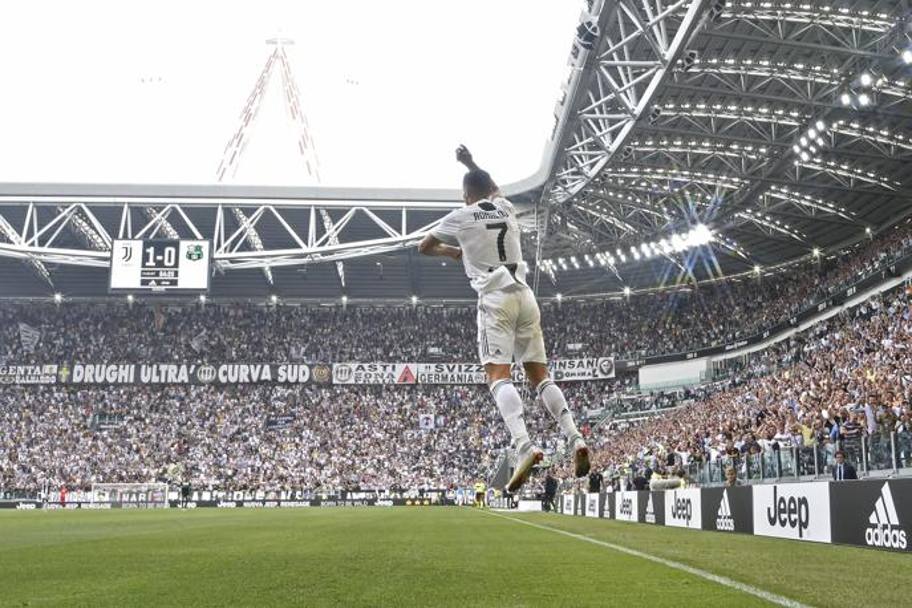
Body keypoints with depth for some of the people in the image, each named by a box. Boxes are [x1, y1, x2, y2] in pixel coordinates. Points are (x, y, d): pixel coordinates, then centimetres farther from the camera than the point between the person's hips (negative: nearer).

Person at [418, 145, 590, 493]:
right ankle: (575, 439, -7)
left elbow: (424, 248, 18)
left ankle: (524, 446, -33)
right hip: (525, 296, 6)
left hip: (495, 299, -5)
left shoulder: (461, 217, 4)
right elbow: (495, 190, 44)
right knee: (540, 375, 8)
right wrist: (470, 163, 54)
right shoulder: (505, 208, 17)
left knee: (498, 376, -14)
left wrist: (453, 252, 33)